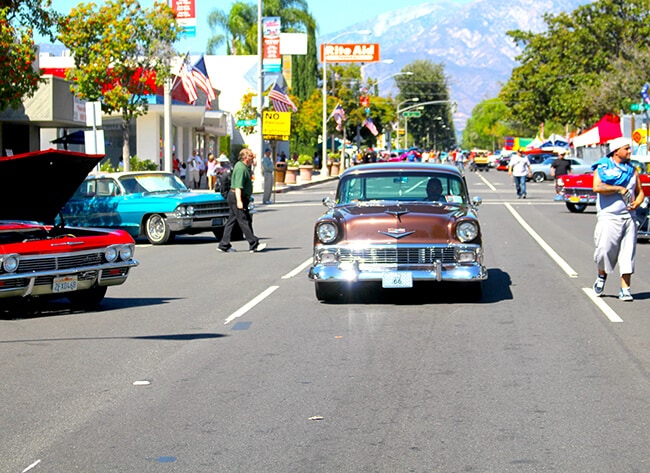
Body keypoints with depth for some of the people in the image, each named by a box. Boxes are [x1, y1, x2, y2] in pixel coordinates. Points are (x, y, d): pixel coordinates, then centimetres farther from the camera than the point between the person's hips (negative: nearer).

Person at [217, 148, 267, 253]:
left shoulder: (240, 165, 15)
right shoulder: (241, 168, -19)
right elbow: (238, 186, -26)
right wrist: (239, 201, -31)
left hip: (232, 196, 11)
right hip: (237, 197, -11)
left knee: (231, 221, 11)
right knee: (245, 221, -6)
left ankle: (224, 245, 12)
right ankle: (253, 245, -3)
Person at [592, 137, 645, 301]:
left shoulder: (632, 170, 16)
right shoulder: (602, 168, 1)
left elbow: (640, 191, 19)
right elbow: (597, 187, -15)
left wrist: (637, 203, -2)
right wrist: (619, 189, -13)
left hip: (628, 217, 4)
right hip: (608, 217, -4)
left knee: (627, 253, -1)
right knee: (604, 250, -11)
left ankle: (625, 289, 2)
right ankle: (602, 276, 19)